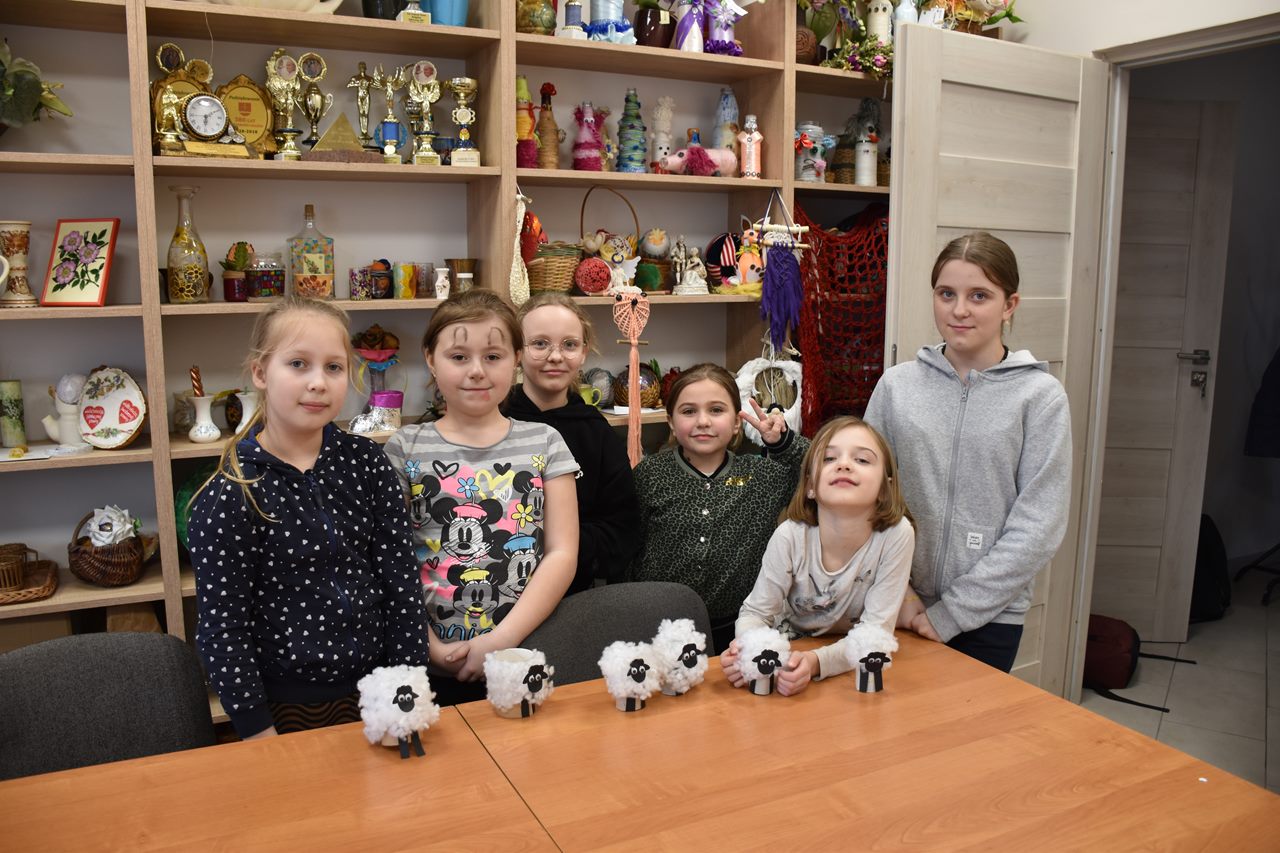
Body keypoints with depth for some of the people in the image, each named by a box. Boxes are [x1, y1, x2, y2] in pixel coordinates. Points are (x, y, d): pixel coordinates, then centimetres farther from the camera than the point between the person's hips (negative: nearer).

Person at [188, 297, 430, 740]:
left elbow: (401, 581, -3)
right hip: (285, 704, -3)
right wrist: (259, 732, -11)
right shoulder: (230, 495, -14)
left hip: (373, 686, 3)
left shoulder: (366, 463, -5)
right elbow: (222, 629, -11)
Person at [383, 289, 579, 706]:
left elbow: (562, 553, -3)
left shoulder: (544, 443, 3)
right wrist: (429, 645, -13)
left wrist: (502, 639, -12)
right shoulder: (405, 448, 1)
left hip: (524, 654, 1)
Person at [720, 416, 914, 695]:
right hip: (789, 647, 2)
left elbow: (876, 630, -20)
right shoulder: (790, 536, -21)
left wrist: (816, 662, -37)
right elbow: (755, 611, -9)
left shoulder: (897, 534, -24)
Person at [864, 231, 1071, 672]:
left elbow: (1037, 526, -10)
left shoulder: (1040, 396, -6)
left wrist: (951, 612, -12)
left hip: (988, 619, -2)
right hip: (898, 611, 2)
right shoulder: (896, 385, 0)